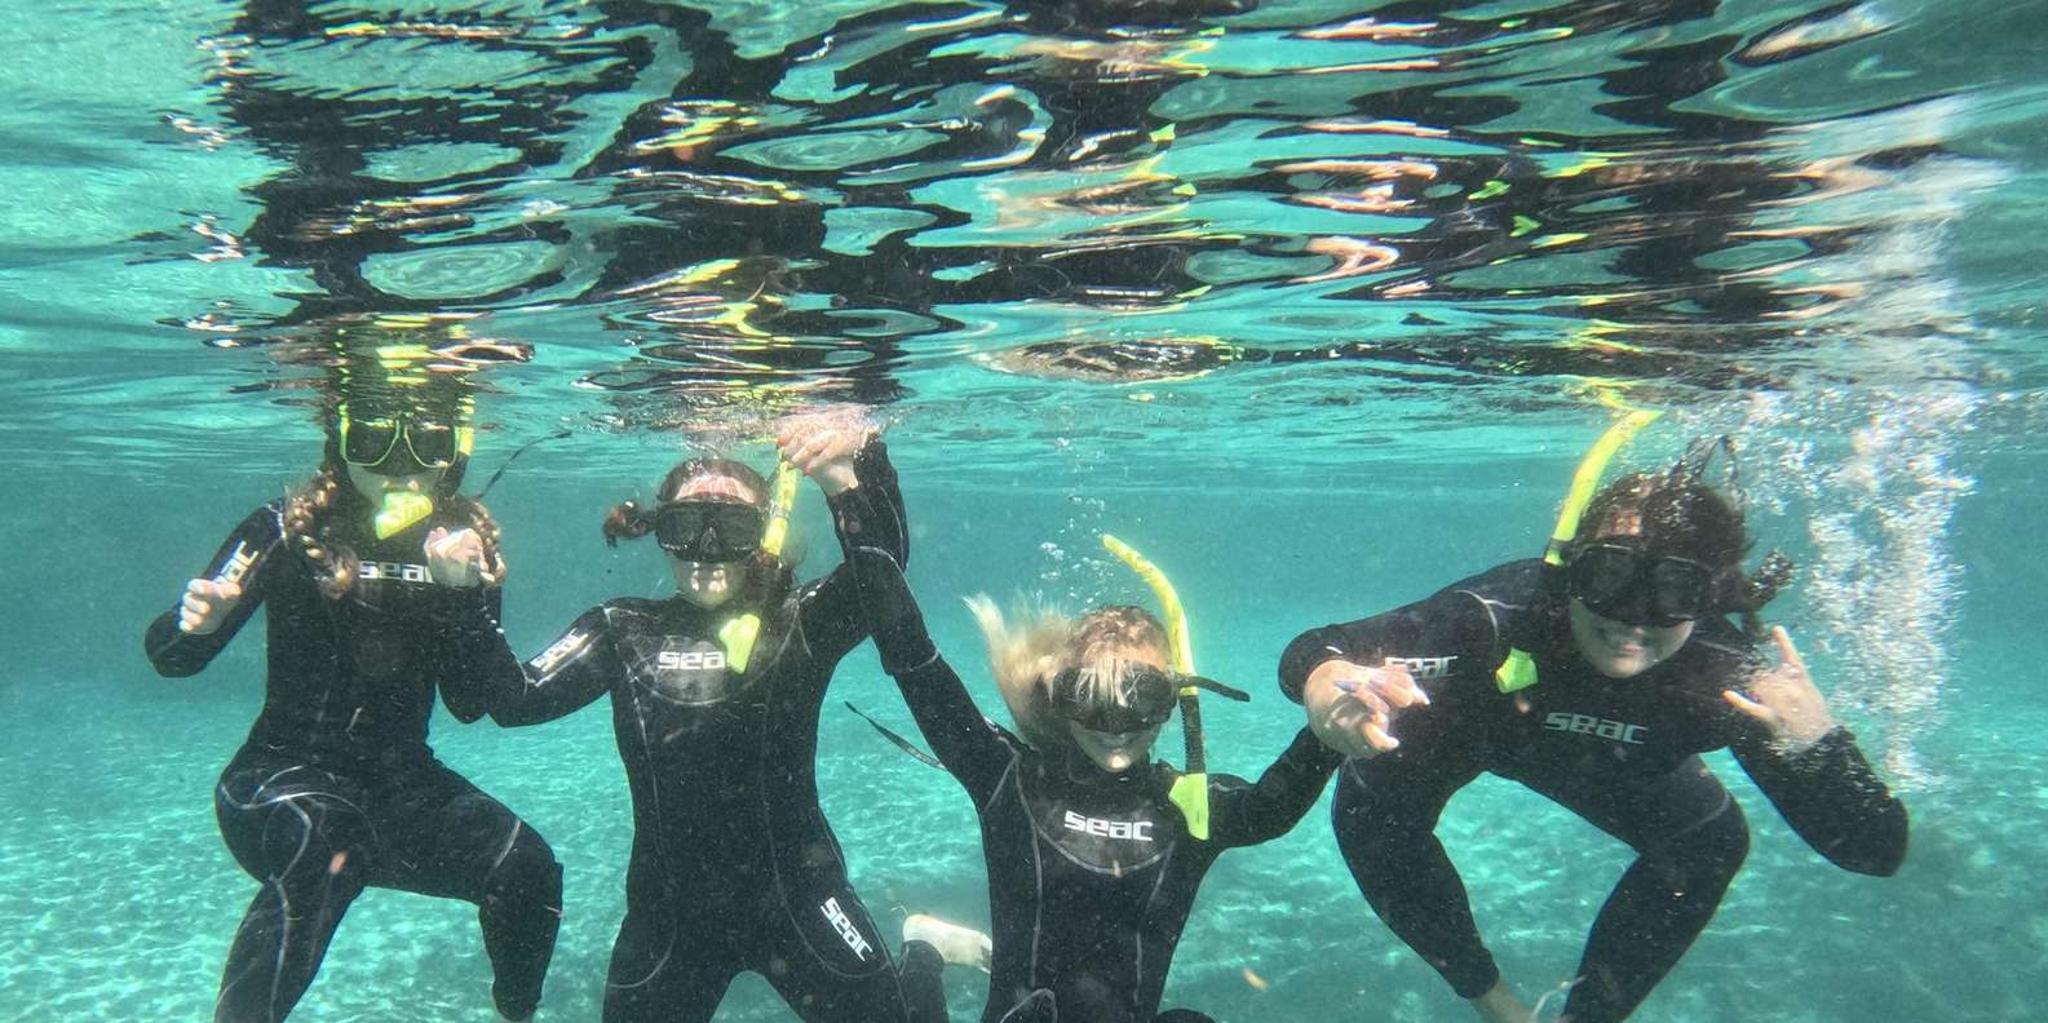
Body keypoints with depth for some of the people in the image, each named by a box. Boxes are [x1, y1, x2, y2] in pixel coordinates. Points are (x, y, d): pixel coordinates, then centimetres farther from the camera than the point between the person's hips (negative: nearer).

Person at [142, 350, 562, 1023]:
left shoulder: (468, 545, -3)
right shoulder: (291, 530, -10)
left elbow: (470, 705, -7)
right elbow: (169, 658, -10)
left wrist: (463, 594, -23)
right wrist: (194, 623, -34)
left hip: (402, 781, 4)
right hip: (286, 774, -3)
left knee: (525, 866, -17)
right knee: (323, 847, -37)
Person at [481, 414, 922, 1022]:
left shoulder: (801, 623, -7)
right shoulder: (624, 633, 1)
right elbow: (514, 700, -7)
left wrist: (852, 472, -43)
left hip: (796, 900, -2)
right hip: (669, 915, 3)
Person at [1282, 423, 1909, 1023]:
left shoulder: (1729, 680, -37)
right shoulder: (1500, 616, -45)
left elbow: (1878, 853, -33)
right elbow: (1313, 651, -47)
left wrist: (1817, 745, -54)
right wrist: (1328, 683, -72)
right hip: (1468, 724, -2)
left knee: (1713, 841, -9)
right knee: (1372, 808, -21)